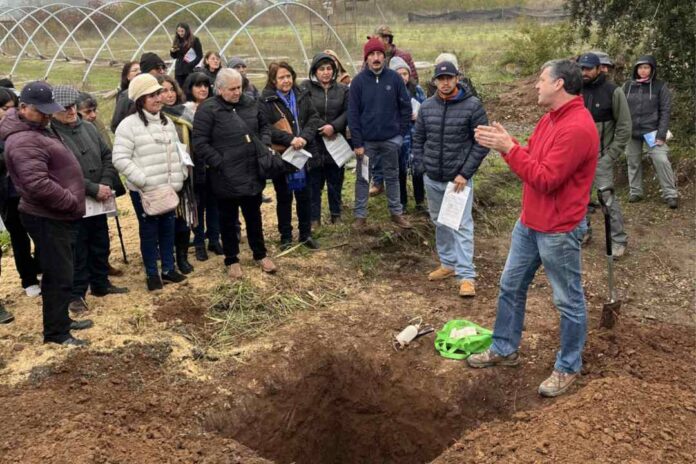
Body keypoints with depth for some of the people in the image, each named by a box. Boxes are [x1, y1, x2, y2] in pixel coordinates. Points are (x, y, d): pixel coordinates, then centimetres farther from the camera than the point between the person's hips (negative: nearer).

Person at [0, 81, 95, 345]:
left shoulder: (35, 131, 13)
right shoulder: (24, 141, -21)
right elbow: (38, 185, -31)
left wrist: (71, 203, 15)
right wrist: (73, 202, -20)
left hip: (55, 215, 10)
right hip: (47, 218, -10)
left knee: (60, 273, 19)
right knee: (59, 276, -3)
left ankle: (61, 320, 31)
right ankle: (55, 332, 7)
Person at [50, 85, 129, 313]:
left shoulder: (88, 128, 6)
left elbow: (107, 156, 9)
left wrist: (106, 184, -7)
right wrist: (94, 189, -20)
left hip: (98, 201, 6)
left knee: (101, 245, 18)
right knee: (77, 251, 3)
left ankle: (100, 283, 35)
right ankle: (76, 293, 17)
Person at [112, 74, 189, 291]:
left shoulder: (167, 122, 10)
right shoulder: (129, 124, -13)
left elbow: (177, 151, 19)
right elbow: (120, 159, -17)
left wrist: (181, 174, 7)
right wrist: (143, 181, -22)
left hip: (169, 188, 6)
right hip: (144, 191, -6)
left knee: (168, 229, 14)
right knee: (149, 232, 4)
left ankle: (168, 269, 29)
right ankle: (152, 274, 19)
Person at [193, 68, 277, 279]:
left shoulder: (250, 103, 5)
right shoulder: (208, 109, -12)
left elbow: (264, 125, 20)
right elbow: (200, 143, -15)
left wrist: (264, 145, 2)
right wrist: (220, 163, -18)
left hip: (252, 174, 5)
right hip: (226, 177, -5)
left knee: (254, 216, 19)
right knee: (229, 220, 11)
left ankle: (260, 254, 35)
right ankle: (232, 260, 26)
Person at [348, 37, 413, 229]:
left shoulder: (394, 78, -3)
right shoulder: (358, 81, -6)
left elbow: (406, 106, 3)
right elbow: (353, 113, -6)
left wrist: (401, 132, -1)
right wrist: (357, 142, -9)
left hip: (391, 139, 1)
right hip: (367, 140, -1)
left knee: (392, 177, 13)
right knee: (363, 178, 8)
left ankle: (396, 212, 25)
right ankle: (360, 215, 18)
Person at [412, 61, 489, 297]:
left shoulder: (472, 105, -10)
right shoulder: (427, 106, 3)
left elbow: (482, 143, -9)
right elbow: (418, 138, 13)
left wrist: (465, 173, -14)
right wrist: (419, 167, 4)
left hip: (459, 178, -5)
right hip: (432, 179, 5)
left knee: (462, 226, -5)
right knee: (440, 223, 15)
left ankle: (466, 275, -1)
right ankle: (448, 264, 30)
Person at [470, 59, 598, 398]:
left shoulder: (578, 127, -23)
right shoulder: (550, 118, 9)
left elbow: (545, 179, -25)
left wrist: (509, 148, -22)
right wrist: (502, 143, -3)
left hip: (559, 231, -10)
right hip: (529, 223, 10)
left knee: (568, 301, 7)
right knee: (511, 286, 18)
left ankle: (568, 368, 22)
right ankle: (504, 349, 34)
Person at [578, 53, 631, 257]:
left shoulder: (613, 91, -9)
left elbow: (624, 126, -6)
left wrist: (611, 155, -10)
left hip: (600, 156, -4)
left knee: (607, 198, -6)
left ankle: (619, 240, 4)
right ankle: (583, 231, 28)